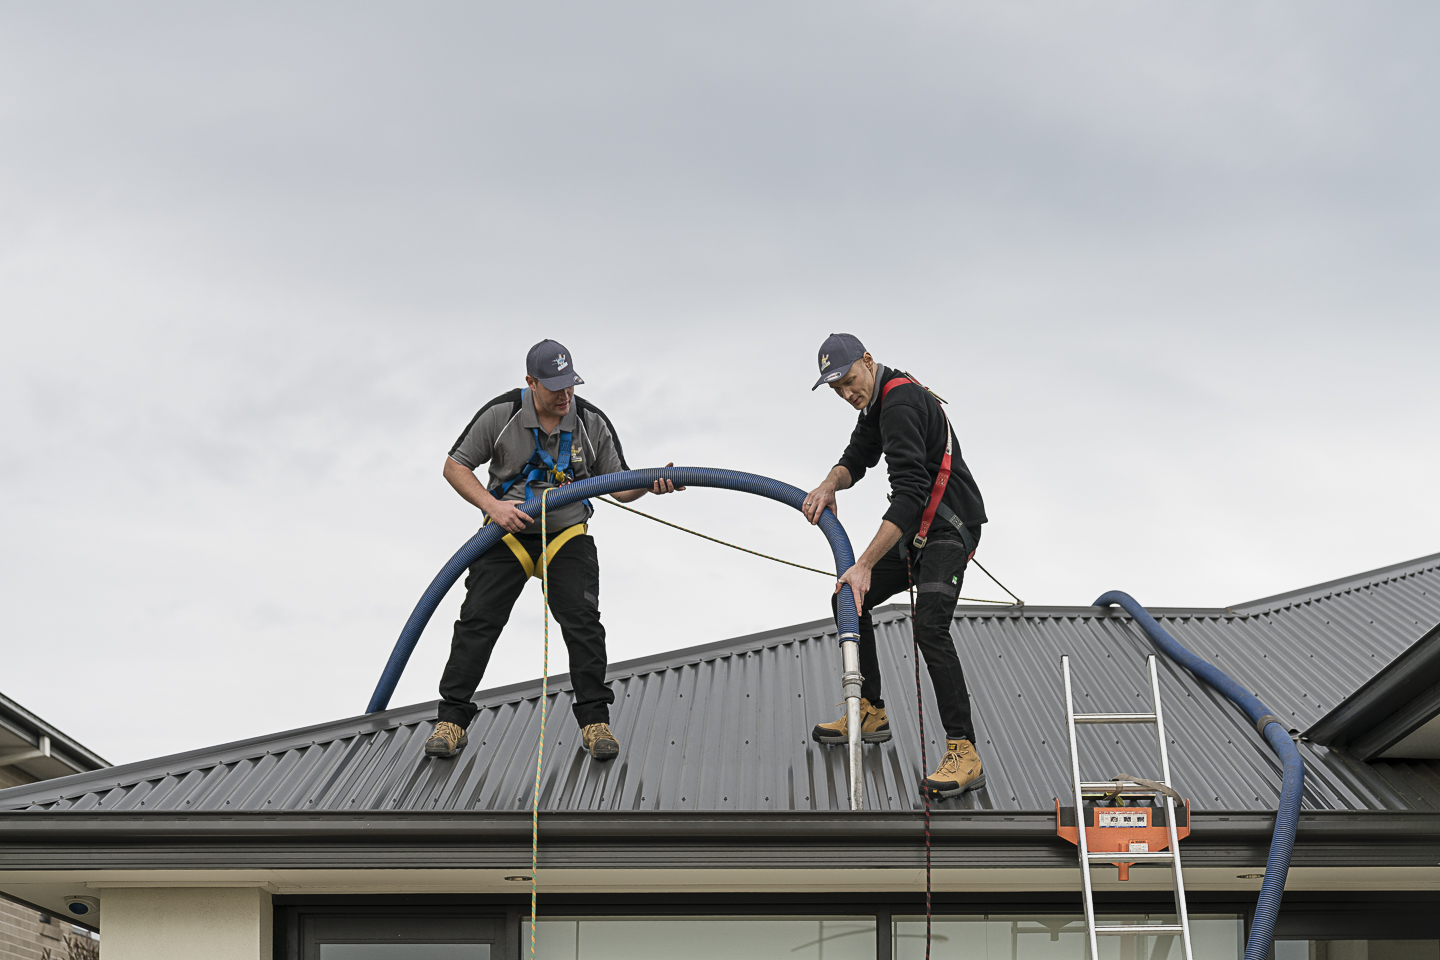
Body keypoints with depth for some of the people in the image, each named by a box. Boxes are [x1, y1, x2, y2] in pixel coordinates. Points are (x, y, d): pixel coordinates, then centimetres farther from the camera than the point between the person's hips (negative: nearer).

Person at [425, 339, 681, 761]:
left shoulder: (592, 423, -7)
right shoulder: (500, 415, -11)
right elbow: (455, 465, -3)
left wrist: (651, 484, -22)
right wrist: (493, 506, -18)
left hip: (567, 535, 1)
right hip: (508, 534, 0)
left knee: (582, 619, -15)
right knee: (478, 619, -9)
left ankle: (595, 719, -8)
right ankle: (451, 719, 0)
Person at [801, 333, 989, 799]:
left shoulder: (900, 402, -23)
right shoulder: (878, 401, 11)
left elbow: (910, 493, -31)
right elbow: (857, 456, 19)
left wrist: (865, 564, -35)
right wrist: (830, 484, -6)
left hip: (949, 528, -11)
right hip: (917, 529, 11)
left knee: (929, 627, -28)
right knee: (849, 600, 15)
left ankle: (964, 753, -28)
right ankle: (870, 713, 25)